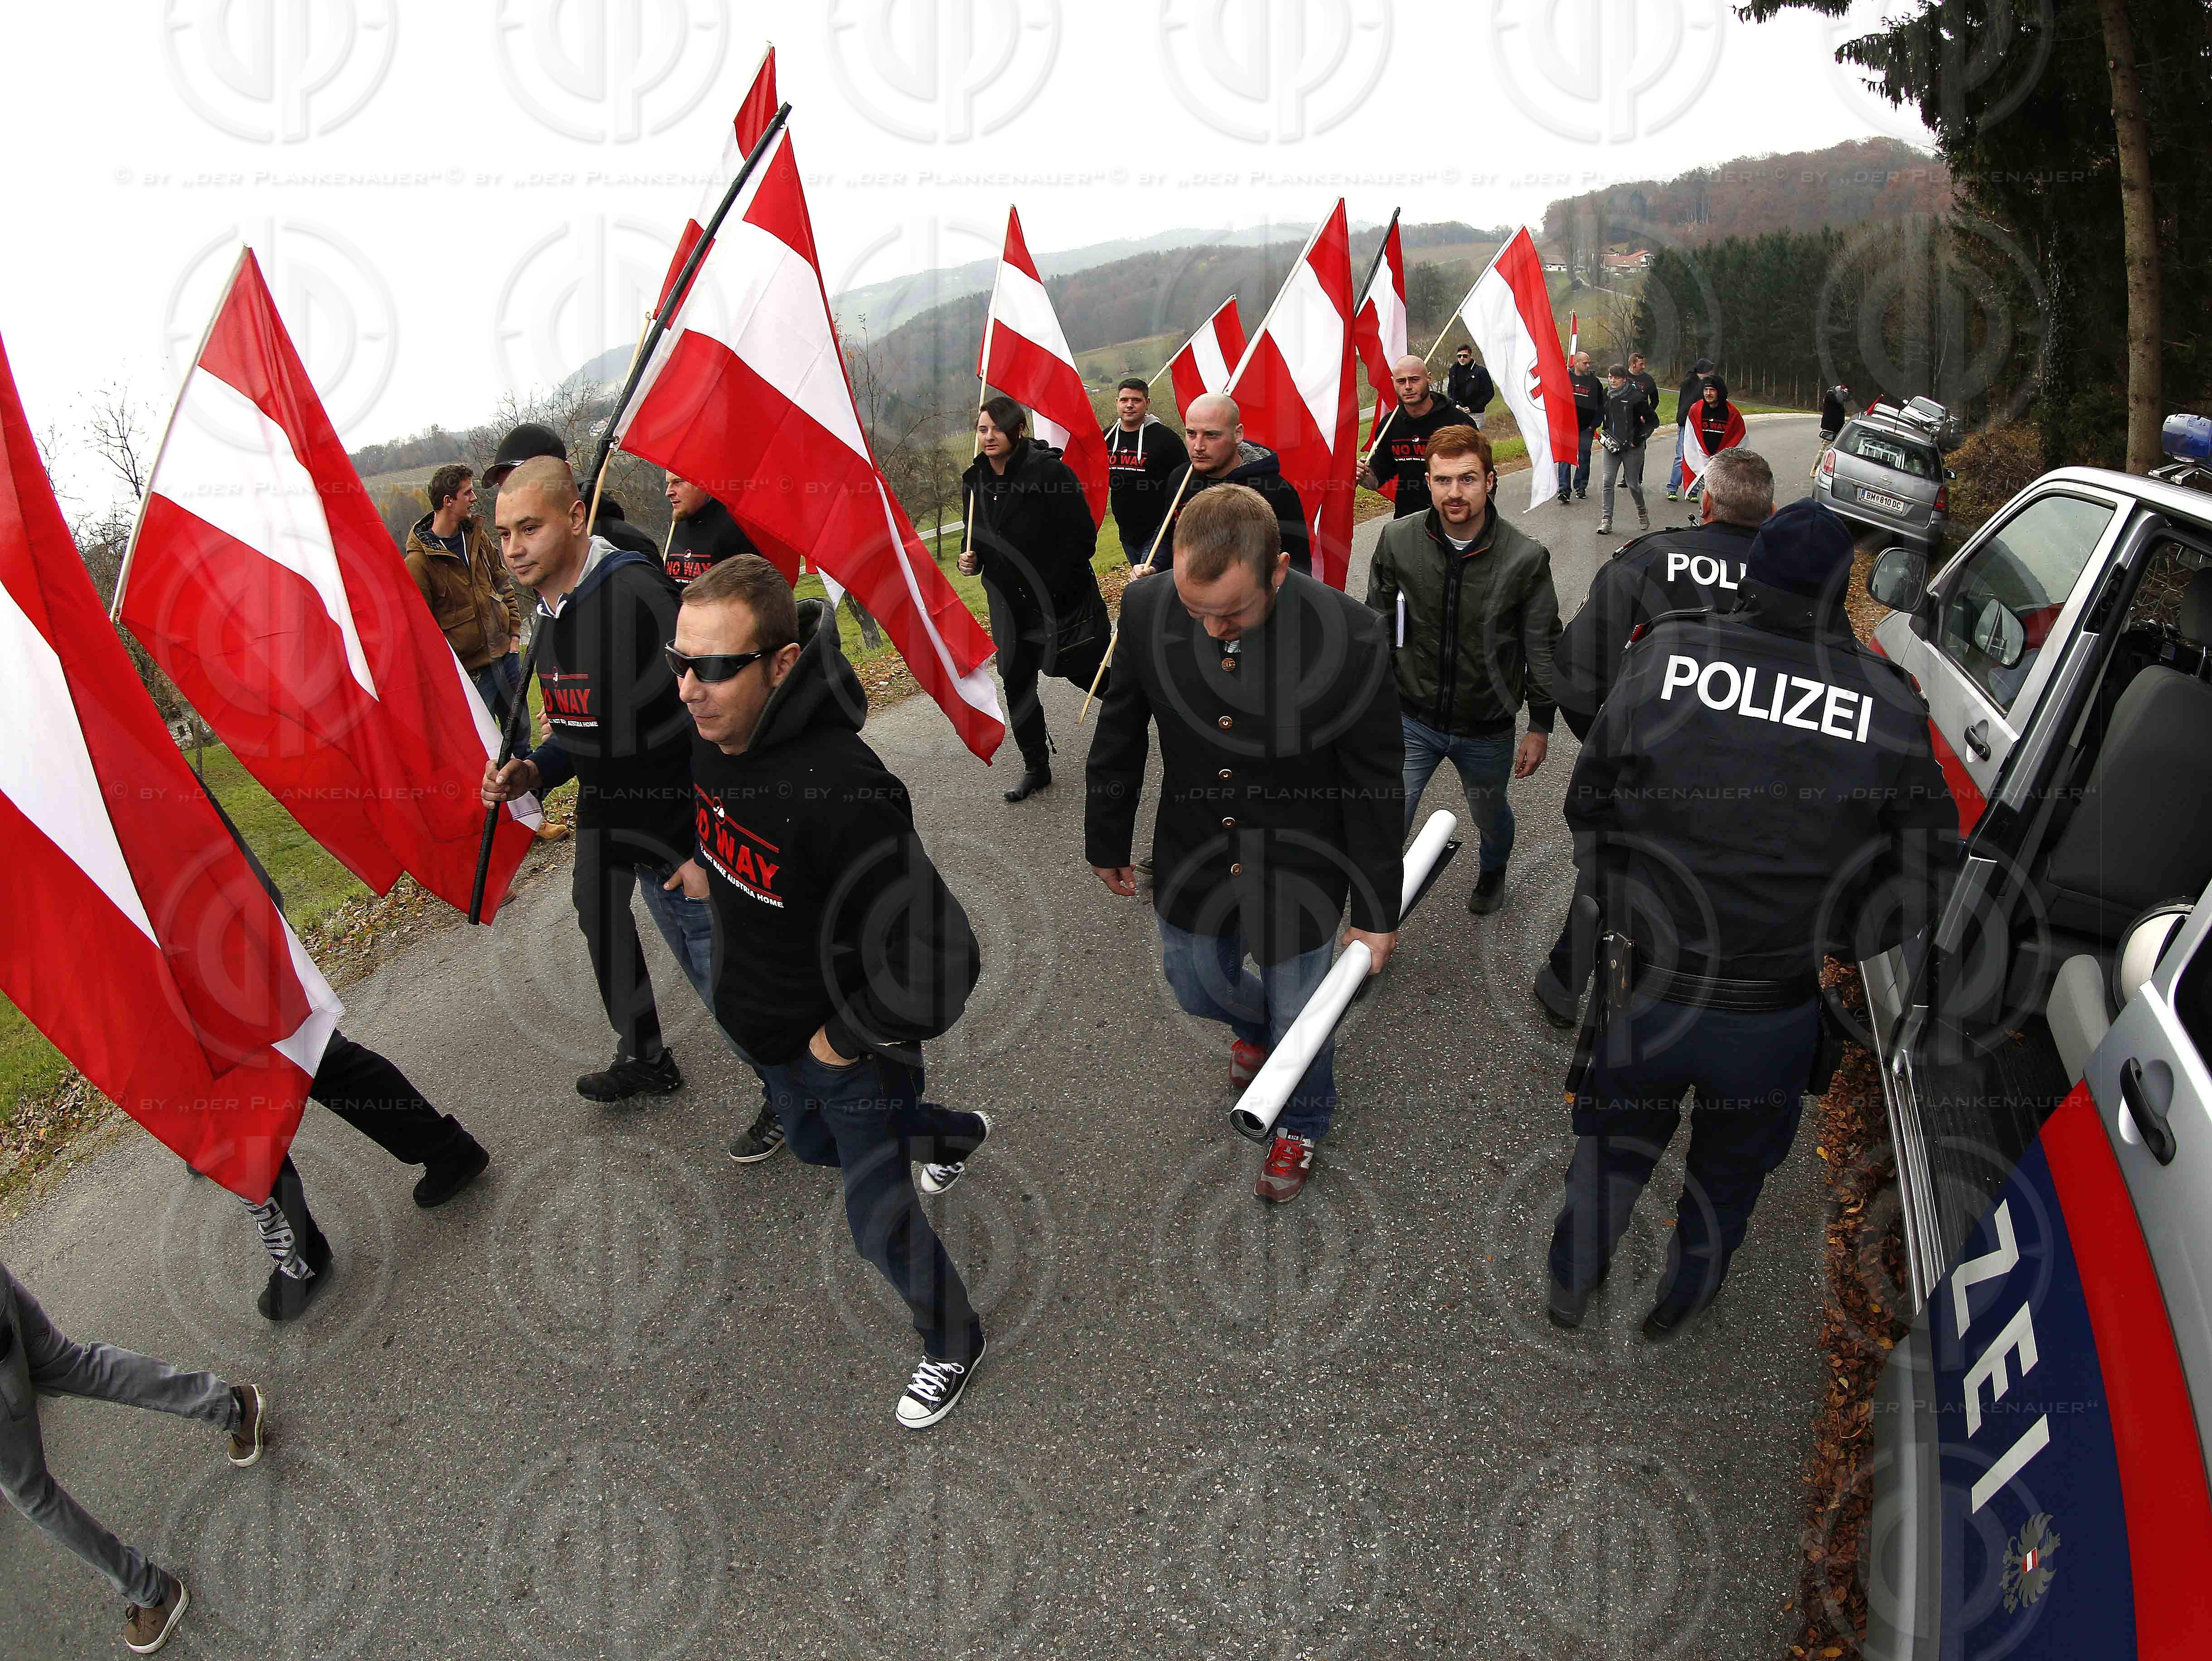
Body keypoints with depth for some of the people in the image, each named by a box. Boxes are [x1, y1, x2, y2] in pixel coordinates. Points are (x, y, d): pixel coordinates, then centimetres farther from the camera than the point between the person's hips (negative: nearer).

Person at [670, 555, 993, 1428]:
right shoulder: (711, 735, -14)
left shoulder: (838, 794, -40)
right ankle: (952, 1133, 61)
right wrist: (706, 863, 8)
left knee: (879, 1224, 9)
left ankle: (953, 1343, 40)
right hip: (764, 1027, 8)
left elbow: (941, 961, -40)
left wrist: (849, 1041, -26)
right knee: (812, 1143, 33)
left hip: (855, 1042, -8)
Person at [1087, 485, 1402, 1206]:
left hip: (1298, 878, -3)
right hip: (1192, 869, 3)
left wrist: (1378, 909, -7)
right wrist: (1107, 841, 8)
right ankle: (1254, 1024, 64)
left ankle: (1302, 1123, 52)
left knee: (1298, 1018, 18)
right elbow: (1119, 736, -3)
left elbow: (1376, 785, -15)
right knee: (1198, 990, 26)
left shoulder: (1350, 636, -28)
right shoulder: (1147, 609, -21)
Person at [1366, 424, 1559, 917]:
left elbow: (1542, 648, -4)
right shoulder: (1397, 540, -12)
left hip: (1487, 729, 0)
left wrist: (1540, 728, 0)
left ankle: (1493, 872, 59)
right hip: (1412, 721, 0)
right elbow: (1378, 627, 1)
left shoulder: (1526, 557, -16)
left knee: (1490, 817, 25)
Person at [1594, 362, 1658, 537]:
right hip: (1611, 445, 4)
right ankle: (1606, 520, -2)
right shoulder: (1607, 395, 5)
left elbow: (1653, 421, -5)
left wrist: (1638, 439, -8)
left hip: (1631, 448, -4)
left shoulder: (1635, 397, -10)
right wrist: (1604, 434, 10)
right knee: (1608, 483, -5)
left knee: (1633, 484, 6)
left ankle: (1642, 513, 30)